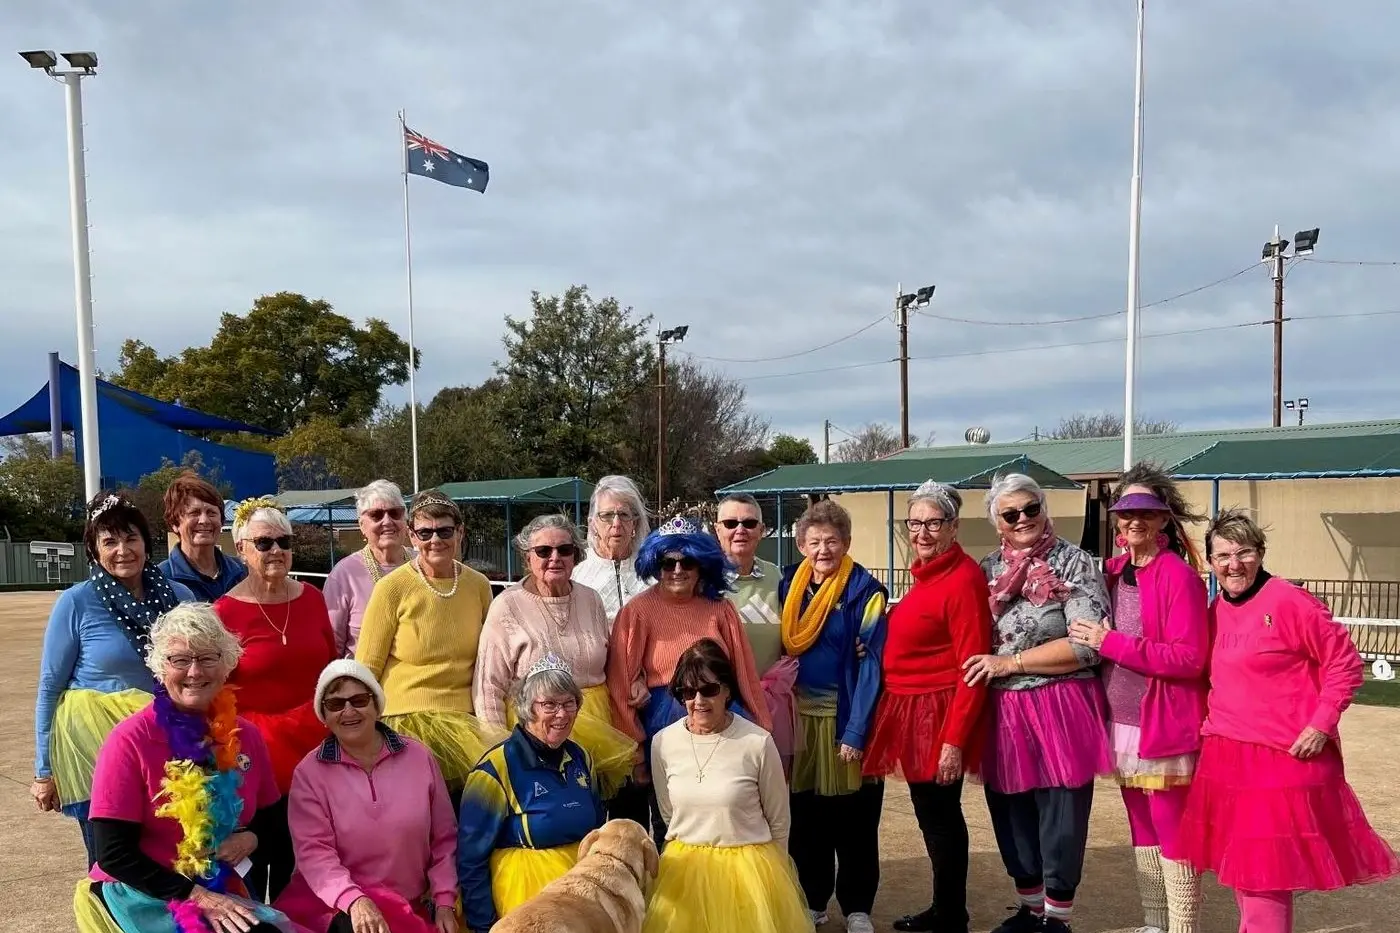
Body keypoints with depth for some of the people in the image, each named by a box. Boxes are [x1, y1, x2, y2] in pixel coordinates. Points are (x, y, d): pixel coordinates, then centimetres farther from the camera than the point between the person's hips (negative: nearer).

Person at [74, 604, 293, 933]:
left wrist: (251, 838, -7)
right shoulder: (131, 740, -11)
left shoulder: (247, 736, 2)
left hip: (222, 894, 5)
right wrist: (196, 895, -18)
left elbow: (268, 817, 16)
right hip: (142, 895, -5)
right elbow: (114, 855, -12)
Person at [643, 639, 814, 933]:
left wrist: (769, 868, 10)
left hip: (748, 870, -2)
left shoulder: (758, 743, -16)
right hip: (684, 869, 3)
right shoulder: (663, 742, -6)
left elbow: (779, 822, -1)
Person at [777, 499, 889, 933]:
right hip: (798, 719, 4)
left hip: (846, 721, -4)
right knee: (805, 819, 10)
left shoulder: (866, 591, -9)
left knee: (853, 821, 5)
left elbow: (871, 665, -13)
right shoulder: (788, 586, 5)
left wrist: (855, 731, -17)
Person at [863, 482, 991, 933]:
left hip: (939, 715, -9)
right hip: (912, 711, 9)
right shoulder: (927, 574, 11)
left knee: (940, 817, 1)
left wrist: (954, 739, -21)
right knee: (930, 813, 18)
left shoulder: (963, 578, -17)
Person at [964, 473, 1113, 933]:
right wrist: (984, 667, 1)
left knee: (1060, 816, 4)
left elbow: (1088, 644, -14)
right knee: (1010, 813, 14)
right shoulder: (988, 569, 8)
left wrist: (1011, 662, -13)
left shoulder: (1073, 564, -6)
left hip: (1060, 710, -5)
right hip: (1002, 712, 5)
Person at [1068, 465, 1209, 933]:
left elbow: (1189, 658, -20)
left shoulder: (1179, 575, -13)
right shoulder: (1113, 571, 8)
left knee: (1172, 834, 0)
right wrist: (1094, 641, 0)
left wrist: (1111, 643, -19)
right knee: (1142, 830, 17)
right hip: (1122, 724, 8)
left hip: (1164, 727, -8)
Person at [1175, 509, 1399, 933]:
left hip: (1282, 758, -7)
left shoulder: (1288, 601, -12)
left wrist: (1321, 725, -14)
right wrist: (1215, 719, 11)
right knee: (1242, 866, 14)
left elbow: (1345, 662, -10)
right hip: (1225, 759, 7)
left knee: (1266, 872, -1)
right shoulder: (1216, 609, 9)